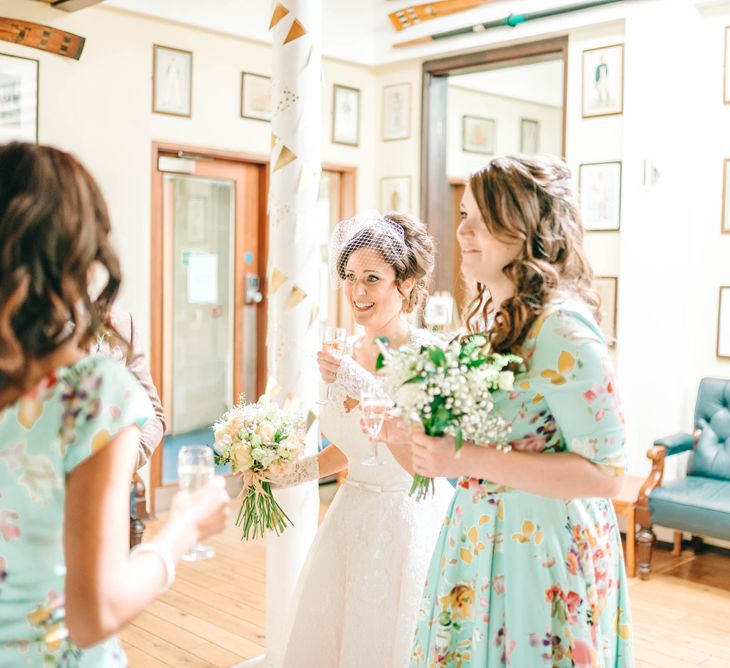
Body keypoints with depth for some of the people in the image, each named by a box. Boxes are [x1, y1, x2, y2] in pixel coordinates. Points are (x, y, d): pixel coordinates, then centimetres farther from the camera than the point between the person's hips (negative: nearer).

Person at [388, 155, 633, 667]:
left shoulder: (562, 327, -21)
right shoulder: (492, 317, 6)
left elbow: (604, 472, -23)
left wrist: (470, 460, -27)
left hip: (543, 552, -8)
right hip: (479, 542, 8)